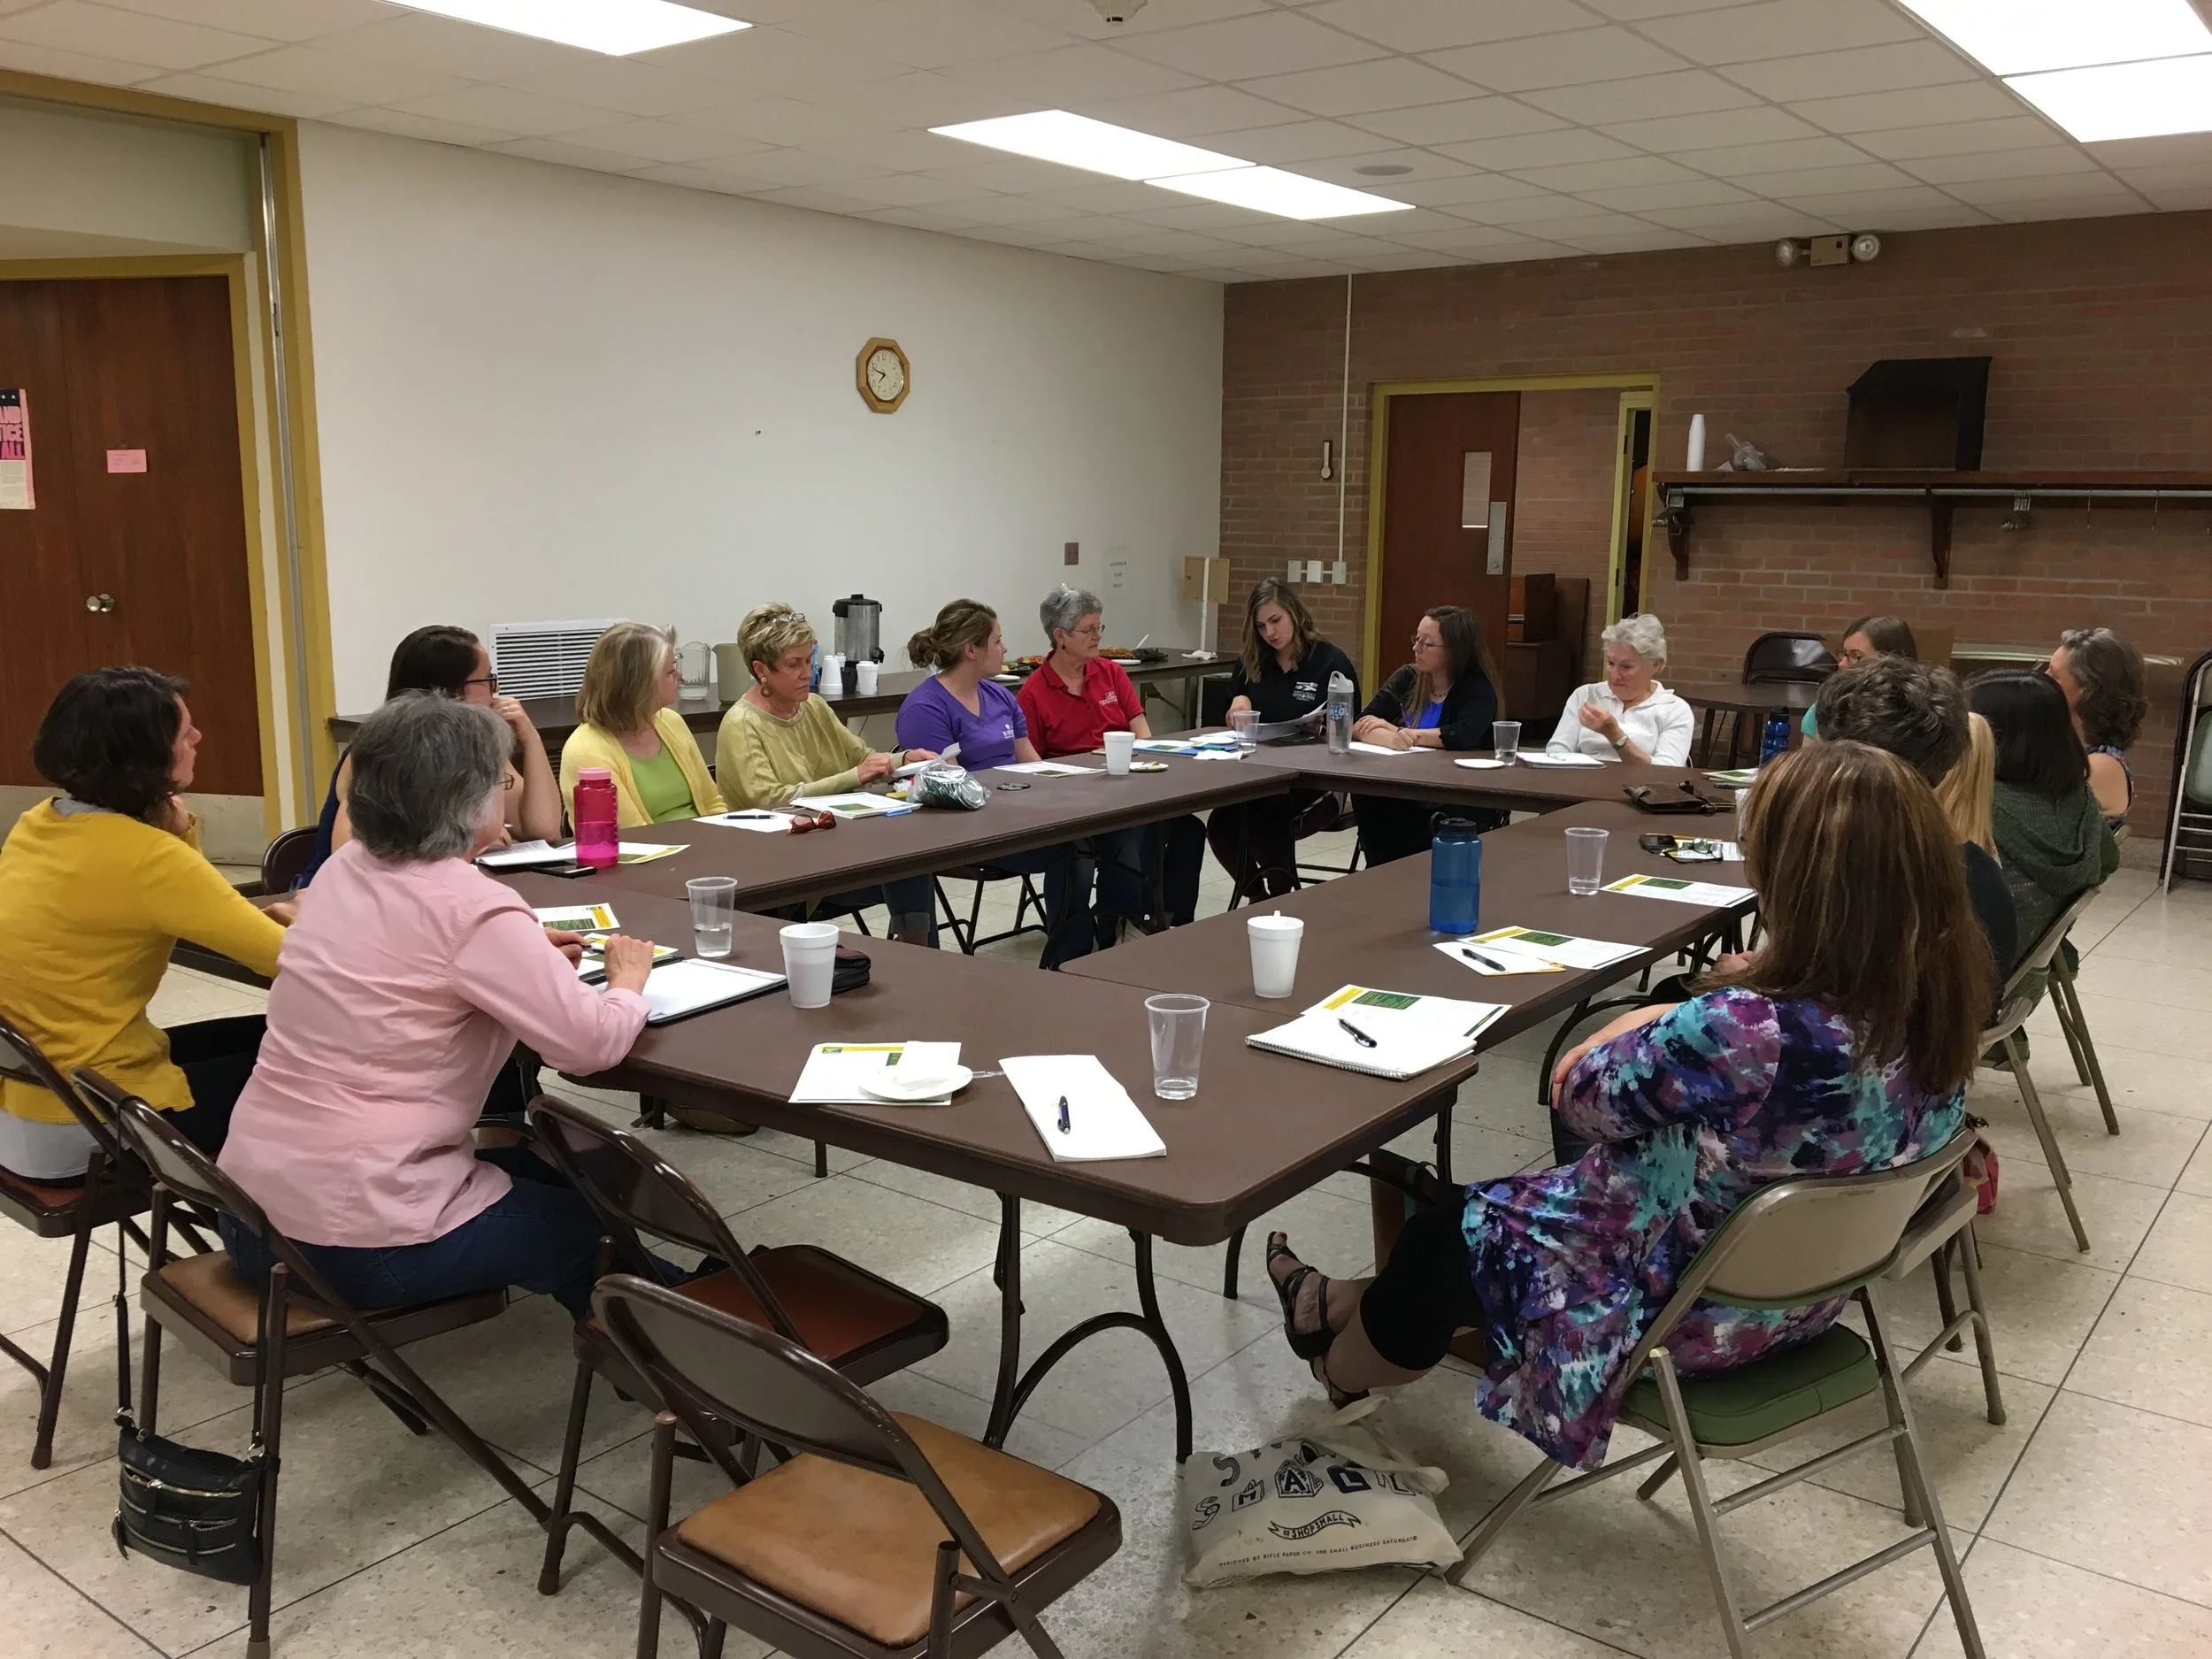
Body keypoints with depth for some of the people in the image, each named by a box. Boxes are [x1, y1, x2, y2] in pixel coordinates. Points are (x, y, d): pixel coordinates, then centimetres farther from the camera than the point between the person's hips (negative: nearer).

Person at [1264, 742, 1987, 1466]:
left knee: (1445, 1236, 16)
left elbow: (1575, 1087, -20)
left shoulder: (1751, 1030, -38)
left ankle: (1340, 1365, 47)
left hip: (1705, 1305, -7)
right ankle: (1357, 1306, 47)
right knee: (1520, 1198, 25)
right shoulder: (1939, 994, -15)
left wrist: (1664, 1011, -5)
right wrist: (1759, 983, -7)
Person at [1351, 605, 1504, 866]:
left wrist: (1400, 732, -18)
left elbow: (1463, 735, -26)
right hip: (1406, 796, 3)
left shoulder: (1478, 689, -6)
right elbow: (1360, 725, -6)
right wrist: (1388, 738, -29)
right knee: (1365, 795, -27)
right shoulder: (1407, 678, 6)